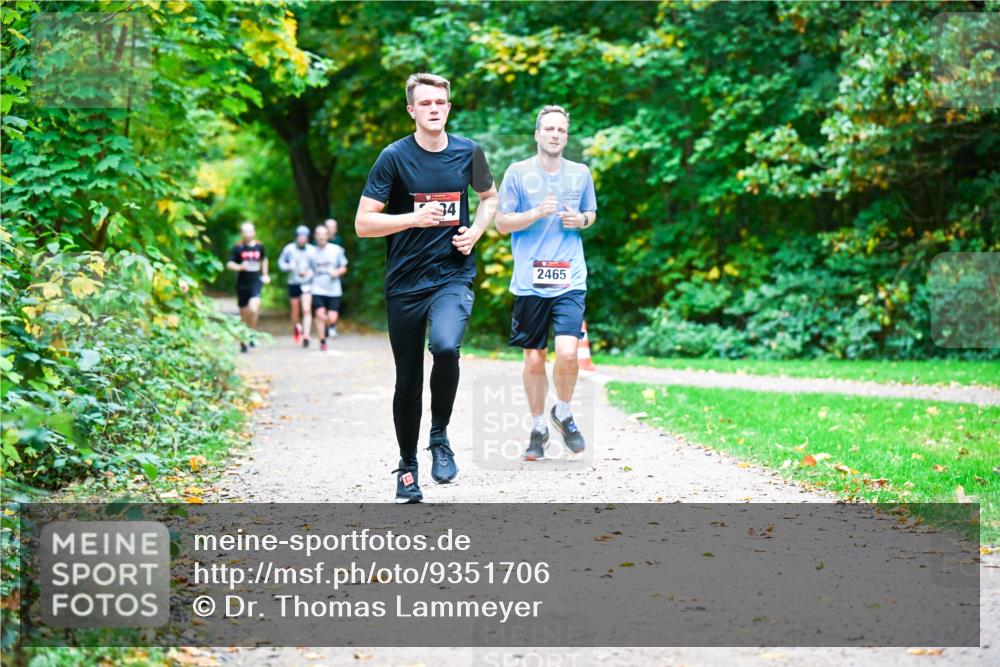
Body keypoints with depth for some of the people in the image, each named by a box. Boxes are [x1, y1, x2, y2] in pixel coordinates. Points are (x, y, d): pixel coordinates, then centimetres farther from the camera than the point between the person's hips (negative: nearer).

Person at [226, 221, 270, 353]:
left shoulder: (259, 246, 4)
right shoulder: (238, 248, -4)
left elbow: (264, 259, 24)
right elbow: (229, 264, -7)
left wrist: (265, 274, 21)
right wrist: (240, 267, -24)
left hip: (256, 282, 0)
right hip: (242, 284, 0)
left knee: (254, 309, -22)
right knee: (244, 313, 7)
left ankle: (252, 334, -2)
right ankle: (243, 340, 22)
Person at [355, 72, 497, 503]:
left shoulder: (468, 152, 3)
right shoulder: (394, 157, -5)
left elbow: (489, 197, 22)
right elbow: (363, 224, -7)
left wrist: (476, 232, 3)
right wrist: (414, 218, -20)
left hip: (453, 276, 0)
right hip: (405, 282, 0)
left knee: (445, 346, -29)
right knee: (408, 381, 7)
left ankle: (440, 436, -6)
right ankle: (407, 467, 27)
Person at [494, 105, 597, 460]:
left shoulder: (581, 173, 8)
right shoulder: (518, 172, 1)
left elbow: (591, 214, 22)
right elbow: (501, 222, 2)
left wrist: (581, 220, -1)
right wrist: (537, 213, -13)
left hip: (570, 281, 1)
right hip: (529, 281, 0)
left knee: (567, 353, -16)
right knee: (533, 359, 5)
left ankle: (563, 413, 11)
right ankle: (538, 428, 24)